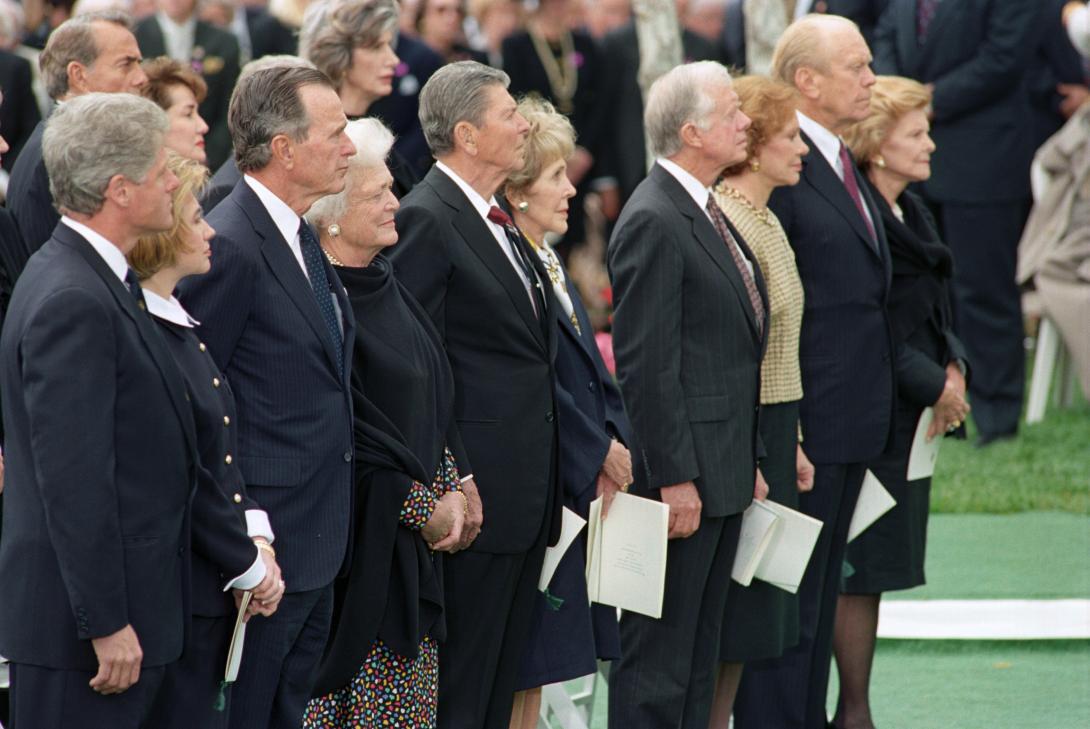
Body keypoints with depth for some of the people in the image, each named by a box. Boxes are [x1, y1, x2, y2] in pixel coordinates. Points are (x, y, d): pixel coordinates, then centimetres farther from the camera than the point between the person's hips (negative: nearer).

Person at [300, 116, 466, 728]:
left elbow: (436, 401, 18)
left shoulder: (386, 287, 12)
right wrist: (426, 508, -12)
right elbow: (346, 430, -18)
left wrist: (450, 488, 4)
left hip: (415, 542, 9)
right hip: (360, 536, -9)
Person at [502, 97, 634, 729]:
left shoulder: (549, 263, 15)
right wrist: (599, 452, -9)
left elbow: (592, 375, 15)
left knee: (536, 673, 11)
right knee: (519, 673, -4)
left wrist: (613, 445, -1)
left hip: (582, 485, 9)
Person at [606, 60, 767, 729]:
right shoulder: (653, 222, -16)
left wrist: (748, 461, 18)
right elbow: (646, 366, -20)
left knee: (700, 654, 14)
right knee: (658, 656, -4)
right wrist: (674, 478, -21)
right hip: (683, 474, -10)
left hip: (724, 470, 10)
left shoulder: (710, 213, 15)